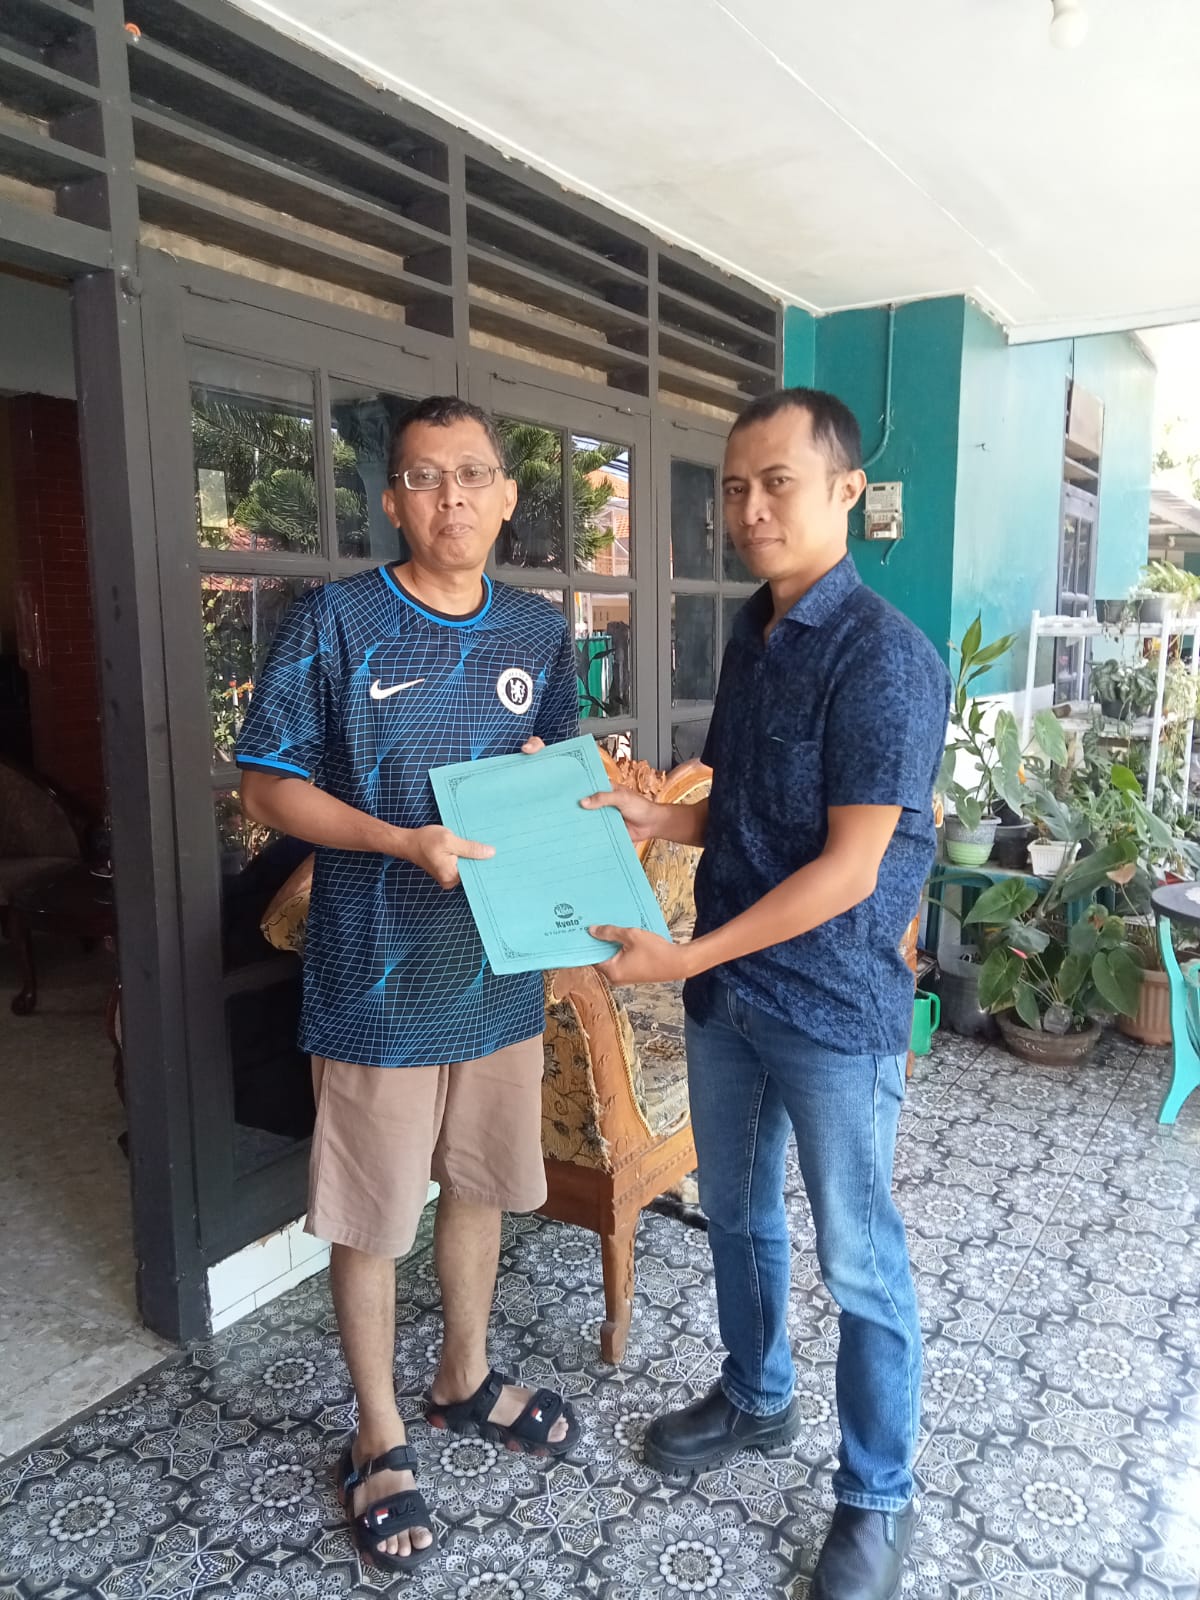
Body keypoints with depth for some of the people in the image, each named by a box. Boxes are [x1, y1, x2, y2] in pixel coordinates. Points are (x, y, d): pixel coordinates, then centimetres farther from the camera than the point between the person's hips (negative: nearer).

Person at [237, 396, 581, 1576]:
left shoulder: (539, 632, 4)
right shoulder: (333, 622, -11)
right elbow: (266, 786, -9)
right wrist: (406, 843, -22)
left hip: (501, 968, 5)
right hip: (376, 981, -4)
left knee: (479, 1185, 21)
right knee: (369, 1215, 11)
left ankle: (465, 1379, 46)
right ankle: (379, 1436, 35)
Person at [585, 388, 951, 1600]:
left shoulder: (883, 657, -19)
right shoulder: (750, 638, 6)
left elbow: (849, 867, -21)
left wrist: (688, 956, -21)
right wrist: (657, 820, -3)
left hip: (832, 1009, -8)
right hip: (726, 990, 8)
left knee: (857, 1262, 9)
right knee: (736, 1212, 23)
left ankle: (876, 1500, 31)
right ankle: (754, 1399, 47)